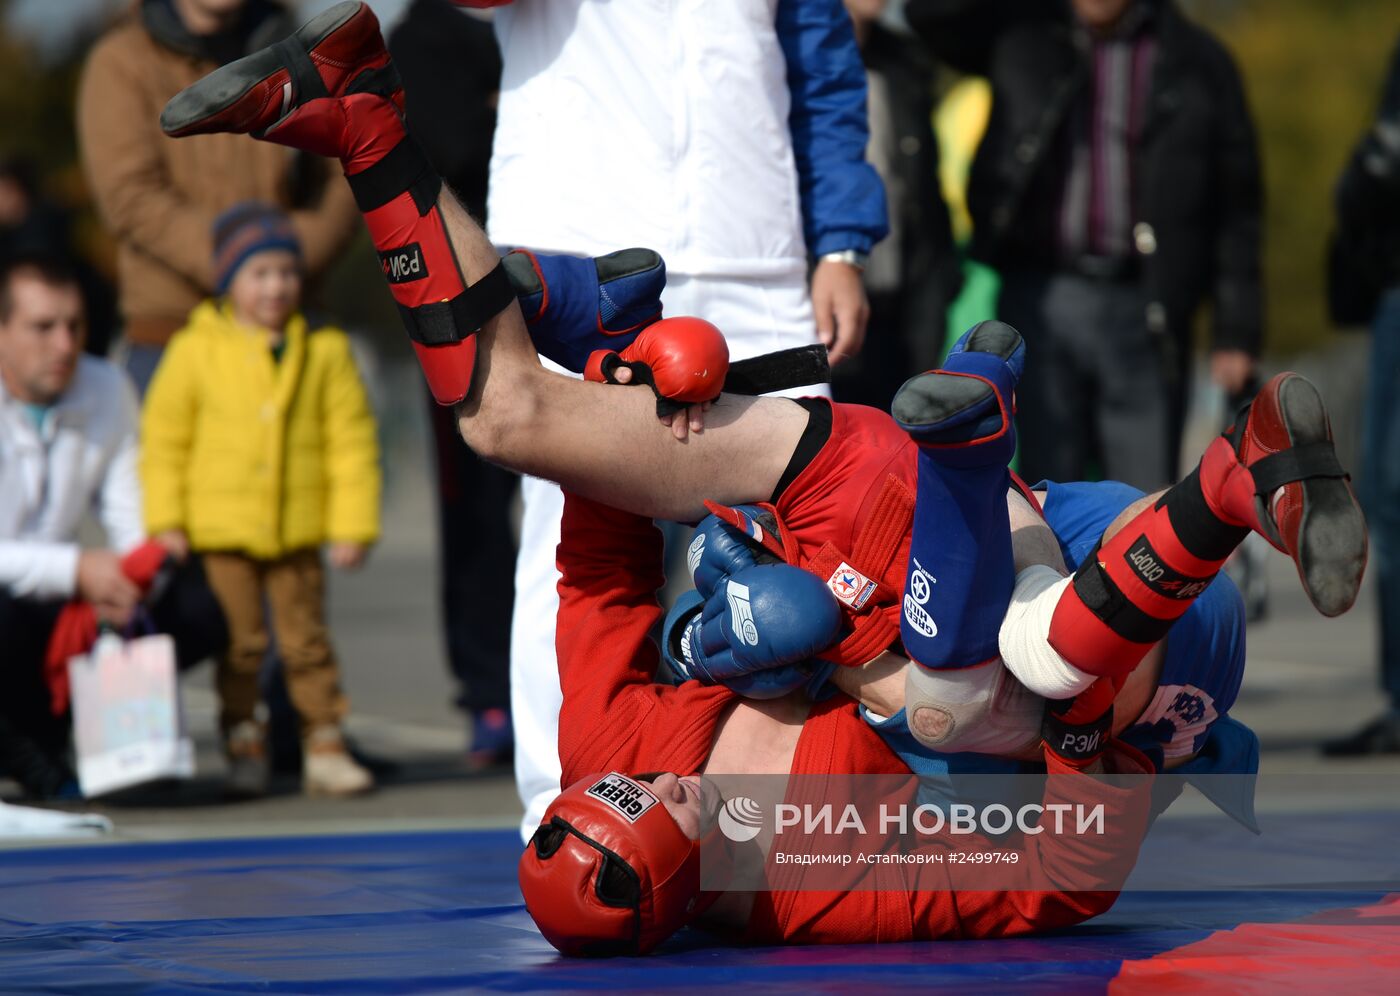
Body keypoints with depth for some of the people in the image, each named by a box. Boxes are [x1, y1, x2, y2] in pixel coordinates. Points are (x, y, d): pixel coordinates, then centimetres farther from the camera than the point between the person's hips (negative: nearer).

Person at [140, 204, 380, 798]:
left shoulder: (324, 352, 2)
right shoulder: (196, 350, -1)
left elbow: (352, 443, 4)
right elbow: (163, 440, 3)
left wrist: (353, 526, -1)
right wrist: (165, 520, -3)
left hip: (298, 531, 1)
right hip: (220, 531, -1)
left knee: (306, 639, 5)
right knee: (239, 642, 3)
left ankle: (324, 746, 11)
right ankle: (244, 747, 14)